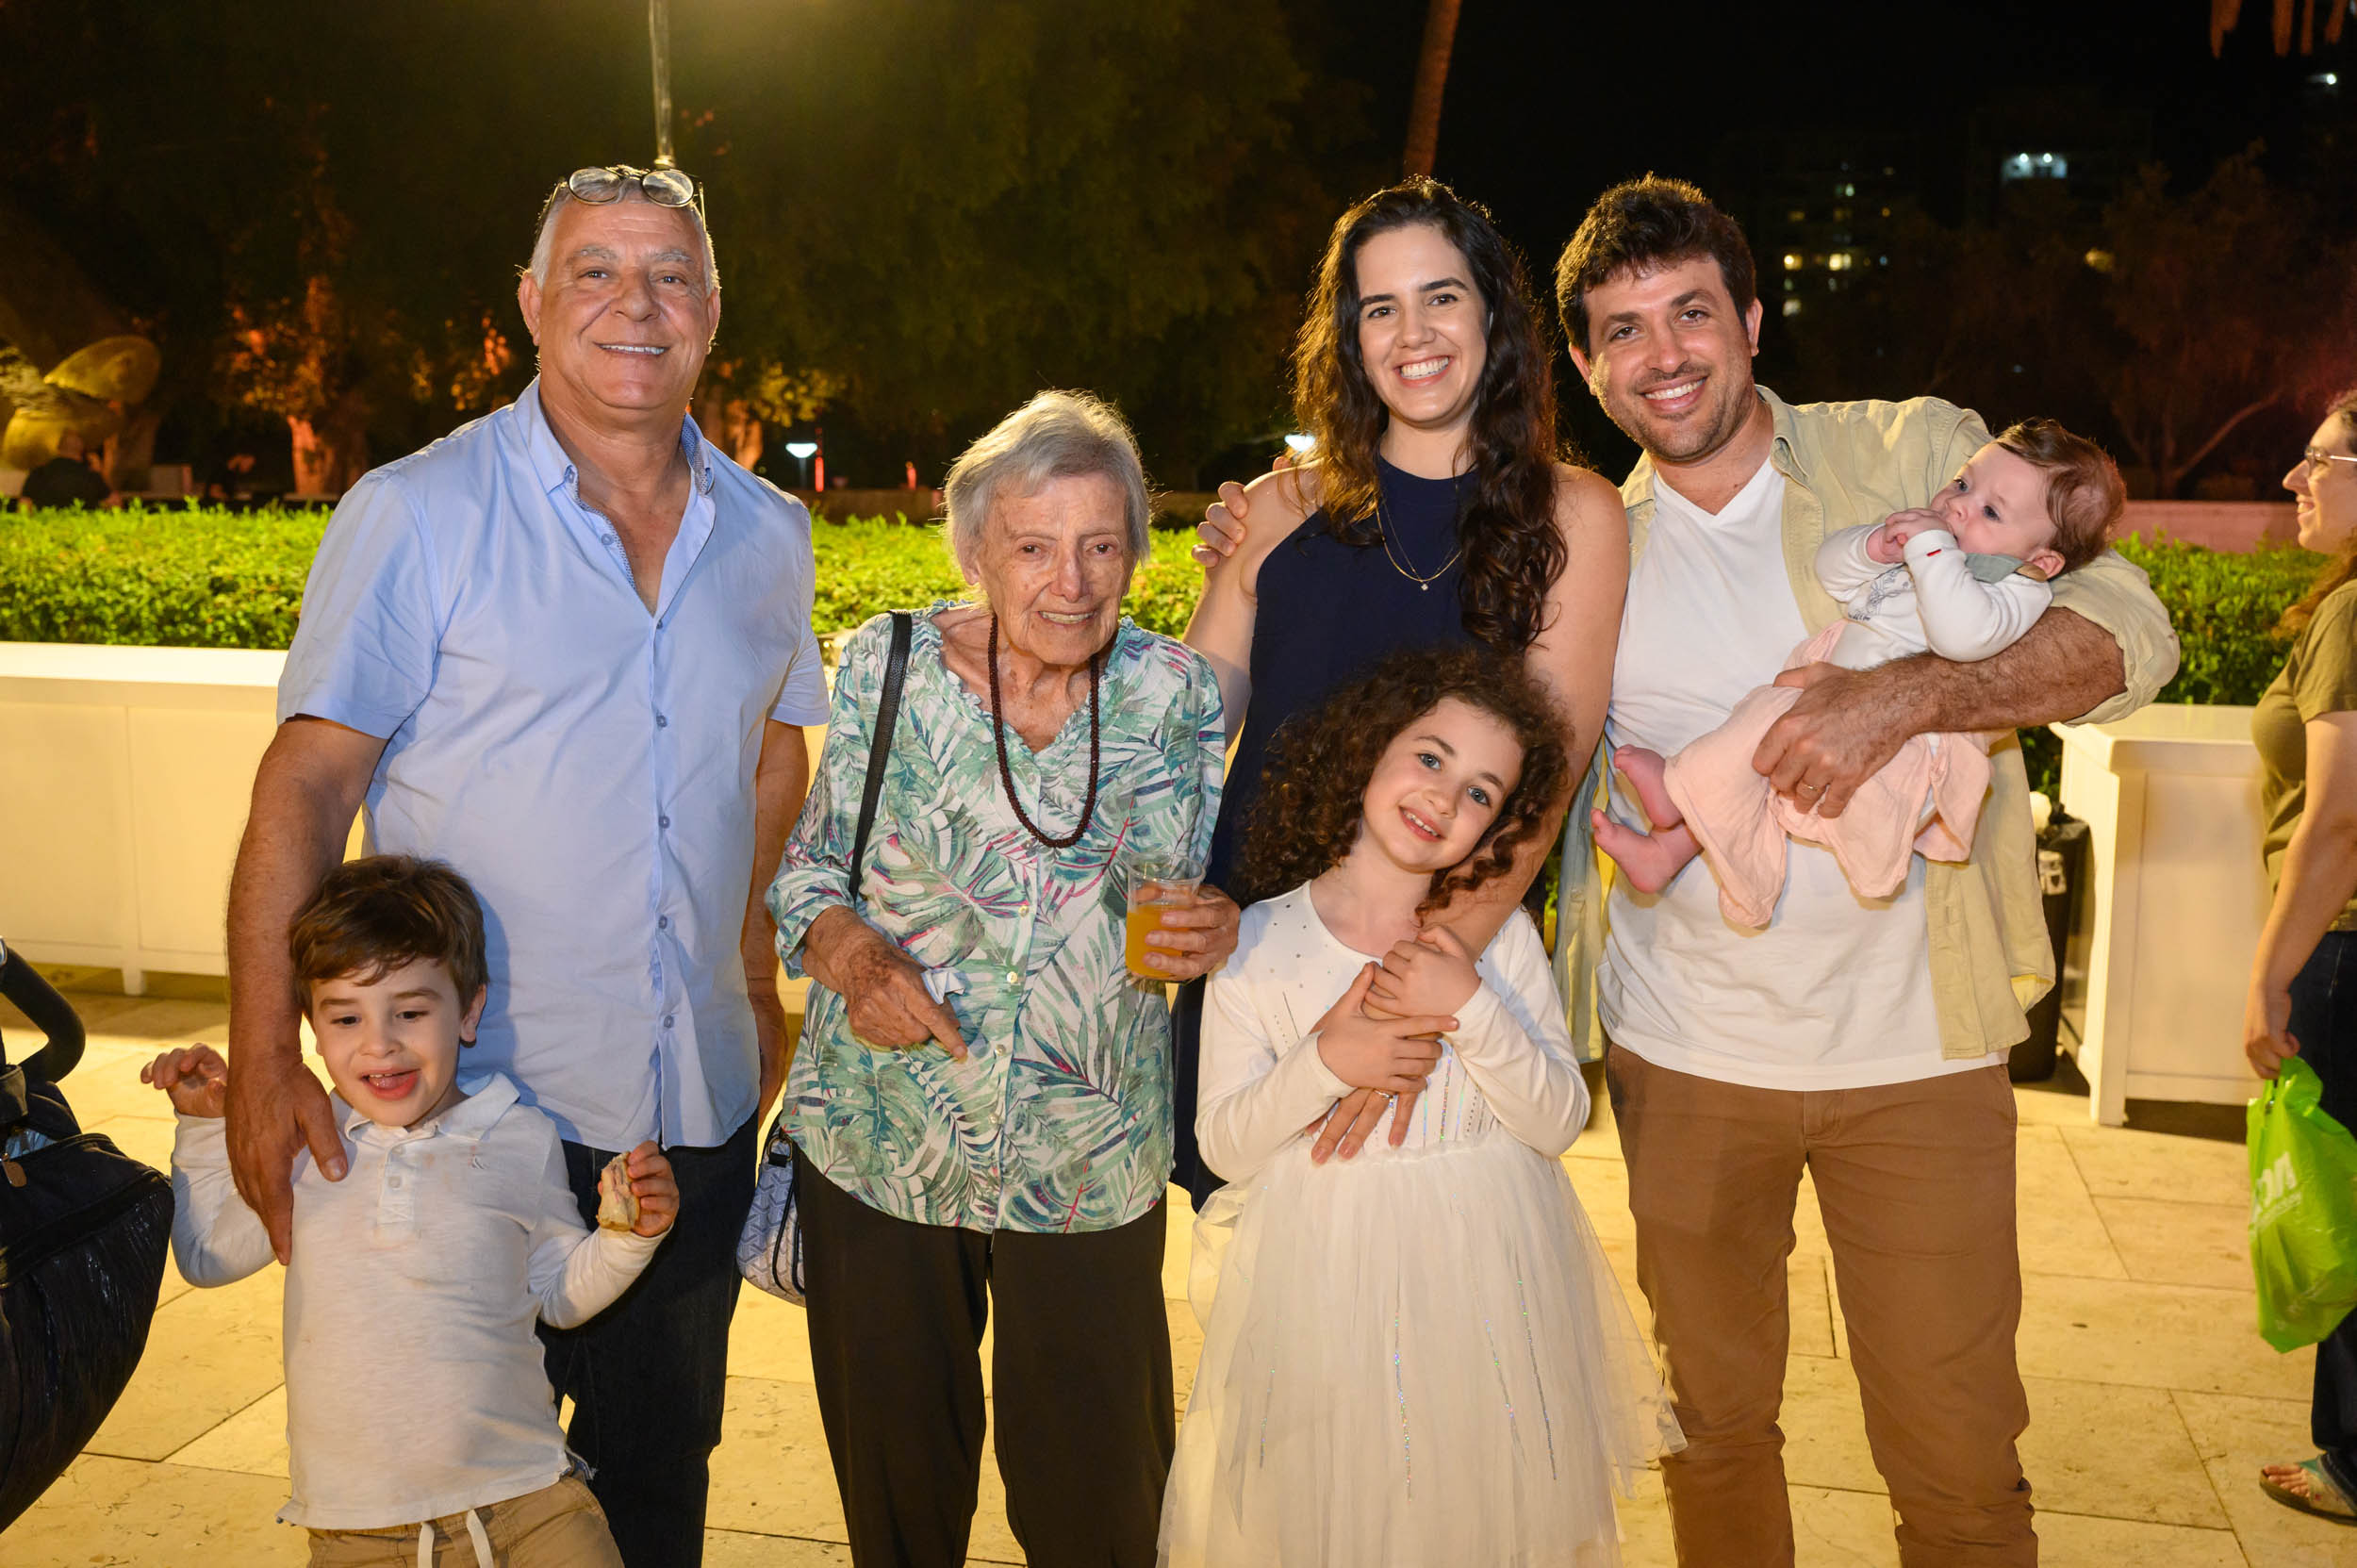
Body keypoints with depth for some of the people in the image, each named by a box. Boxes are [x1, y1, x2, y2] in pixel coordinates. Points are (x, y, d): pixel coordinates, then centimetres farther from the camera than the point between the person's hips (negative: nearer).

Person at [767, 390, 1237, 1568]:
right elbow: (808, 866, 3)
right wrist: (845, 948, -17)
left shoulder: (1175, 692, -3)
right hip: (877, 1146, 0)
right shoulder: (884, 665, -5)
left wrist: (1210, 935, -16)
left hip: (1091, 1163, 0)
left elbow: (1186, 900, 6)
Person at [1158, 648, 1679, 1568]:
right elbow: (1224, 1144, -5)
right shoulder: (1258, 945, -7)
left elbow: (1559, 1123, -6)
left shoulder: (1501, 937, -4)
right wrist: (1324, 1063, -21)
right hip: (1324, 1283, -1)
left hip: (1485, 1283, 1)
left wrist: (1473, 1011, -21)